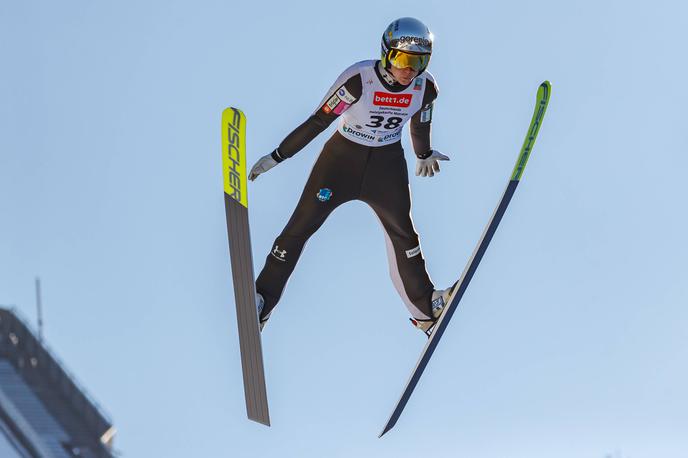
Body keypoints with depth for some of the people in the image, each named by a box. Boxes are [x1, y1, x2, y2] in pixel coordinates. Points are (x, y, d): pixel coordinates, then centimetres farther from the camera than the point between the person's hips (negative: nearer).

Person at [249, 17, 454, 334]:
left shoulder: (425, 88, -14)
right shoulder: (359, 79, -26)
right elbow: (318, 121, -20)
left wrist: (424, 156, 26)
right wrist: (276, 157, -15)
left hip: (388, 165, 3)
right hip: (343, 156, -3)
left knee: (403, 234, 7)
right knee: (301, 225, -5)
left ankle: (425, 308, 22)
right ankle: (262, 302, 4)